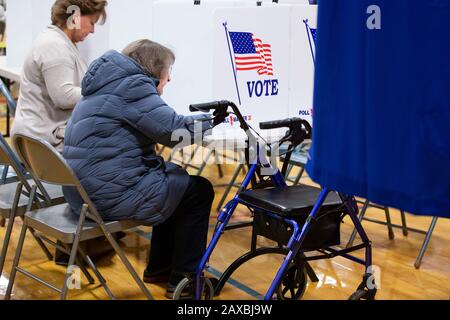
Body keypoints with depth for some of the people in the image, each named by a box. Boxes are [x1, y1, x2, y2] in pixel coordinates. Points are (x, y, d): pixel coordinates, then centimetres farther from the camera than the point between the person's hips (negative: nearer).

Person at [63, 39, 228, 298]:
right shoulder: (131, 85, -14)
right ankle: (183, 279, 13)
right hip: (110, 194, -10)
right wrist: (211, 119, 0)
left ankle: (159, 267, 32)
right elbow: (175, 131, -18)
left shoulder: (109, 82, 18)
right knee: (199, 190, 5)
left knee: (176, 176, 26)